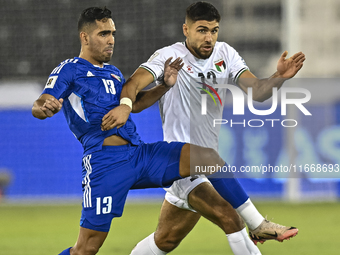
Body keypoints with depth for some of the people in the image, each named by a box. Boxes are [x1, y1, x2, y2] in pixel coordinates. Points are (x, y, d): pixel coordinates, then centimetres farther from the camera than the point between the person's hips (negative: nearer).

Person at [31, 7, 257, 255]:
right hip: (105, 159, -7)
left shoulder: (114, 73, 25)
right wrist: (45, 107, -36)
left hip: (140, 153, 7)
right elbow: (39, 106, -11)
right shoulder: (69, 70, 2)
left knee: (207, 156, -8)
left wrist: (165, 86, 19)